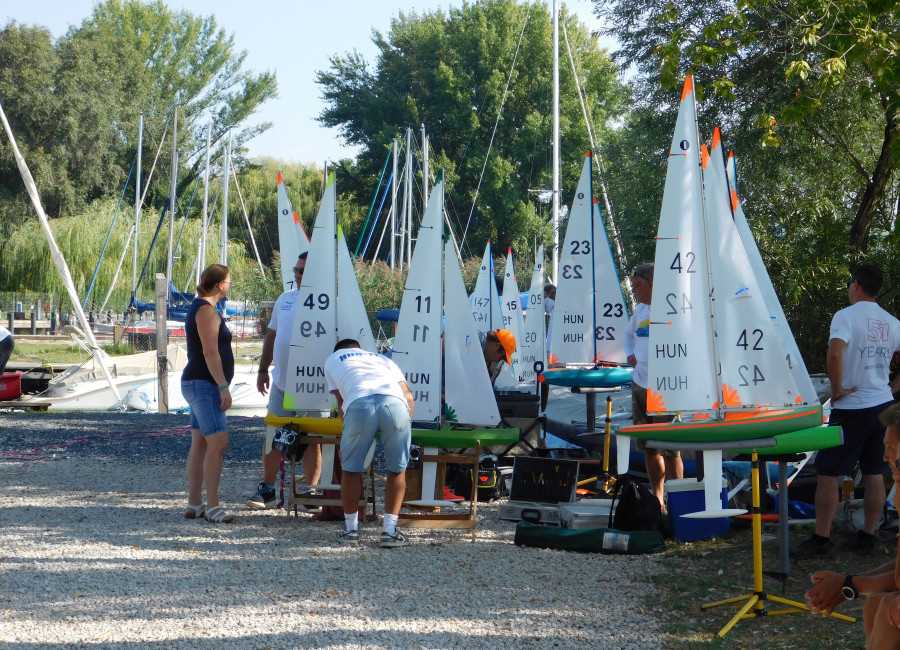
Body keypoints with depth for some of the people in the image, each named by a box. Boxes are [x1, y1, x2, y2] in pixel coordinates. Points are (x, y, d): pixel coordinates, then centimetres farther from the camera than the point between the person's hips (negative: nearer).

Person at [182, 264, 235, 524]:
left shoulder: (199, 308, 18)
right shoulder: (206, 310, -14)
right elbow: (210, 352, -20)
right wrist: (224, 387, -21)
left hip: (198, 384, 11)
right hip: (205, 385, -11)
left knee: (200, 444, 9)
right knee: (218, 443, -14)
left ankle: (194, 504, 11)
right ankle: (213, 506, -15)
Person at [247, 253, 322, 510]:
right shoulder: (284, 299, 11)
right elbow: (271, 336, 18)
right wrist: (263, 370, 16)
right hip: (281, 383, 5)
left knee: (311, 440, 2)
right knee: (272, 437, 8)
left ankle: (310, 490, 11)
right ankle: (267, 490, 17)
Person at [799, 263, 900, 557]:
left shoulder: (846, 316, -13)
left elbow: (835, 354, -29)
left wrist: (838, 388, -16)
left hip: (851, 409, -6)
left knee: (827, 473, -1)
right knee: (874, 473, 12)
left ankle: (821, 539, 0)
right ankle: (868, 536, 16)